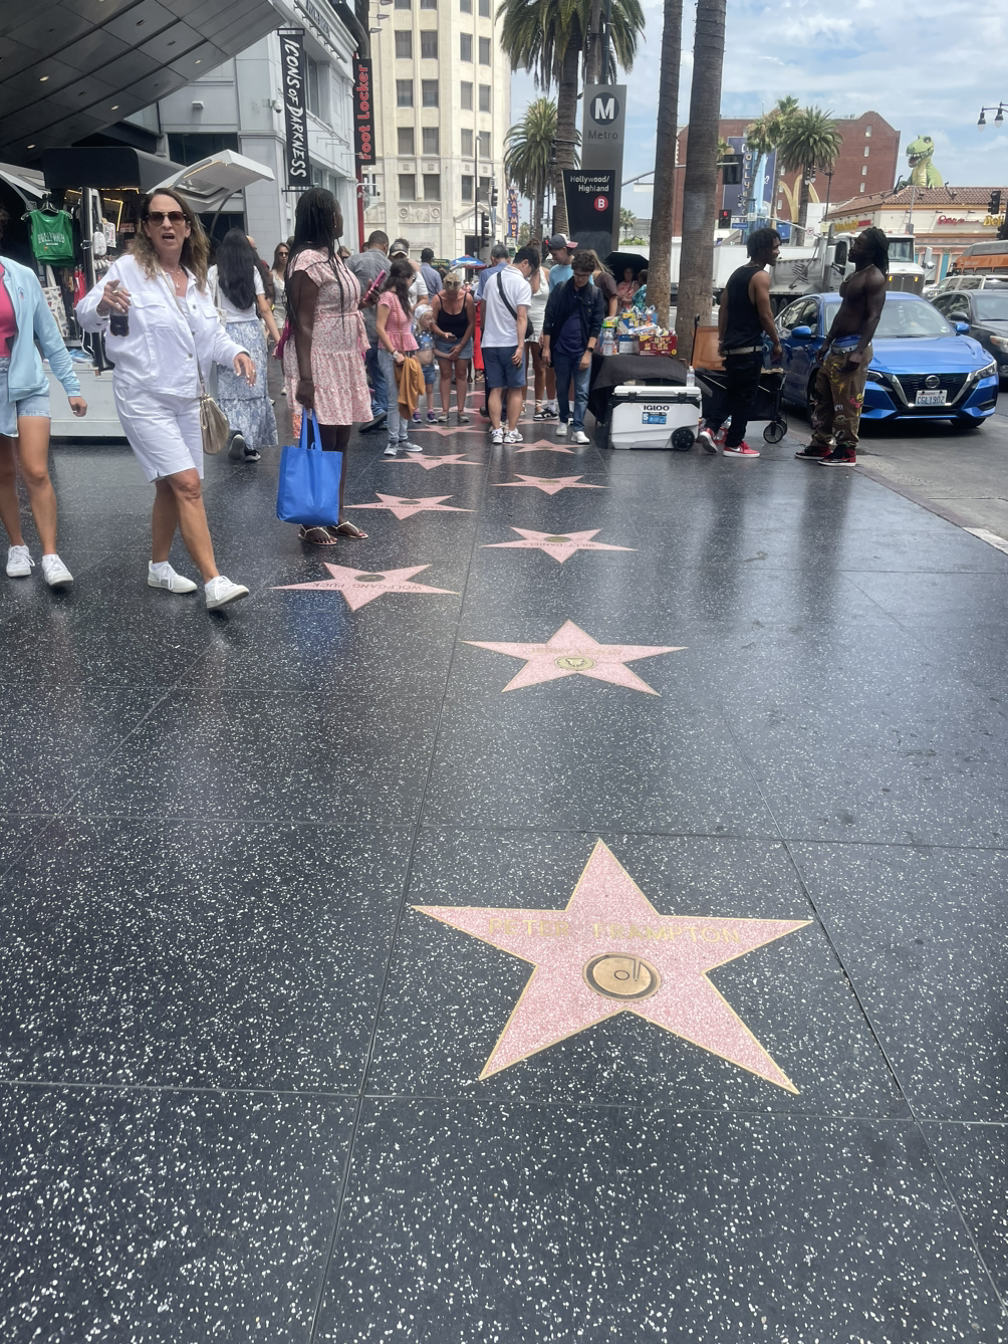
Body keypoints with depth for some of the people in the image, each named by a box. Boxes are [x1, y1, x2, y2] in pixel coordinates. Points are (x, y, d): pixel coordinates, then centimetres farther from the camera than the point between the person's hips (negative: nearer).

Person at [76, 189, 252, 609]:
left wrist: (235, 352, -7)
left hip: (185, 400, 7)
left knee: (170, 487, 15)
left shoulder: (196, 279, 9)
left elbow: (212, 333, 15)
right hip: (145, 399, -7)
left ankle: (159, 567, 33)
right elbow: (85, 316, -14)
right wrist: (103, 303, -37)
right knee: (189, 484, -17)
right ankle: (214, 582, -19)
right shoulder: (129, 269, -10)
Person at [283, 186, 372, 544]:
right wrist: (304, 378, -23)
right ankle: (312, 522, 3)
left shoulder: (332, 257, 14)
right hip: (319, 362, -9)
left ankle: (337, 516, 19)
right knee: (321, 444, -6)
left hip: (343, 360, 9)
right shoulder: (307, 261, -14)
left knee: (340, 441, 11)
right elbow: (303, 324, -19)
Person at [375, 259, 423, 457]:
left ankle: (403, 438, 16)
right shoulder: (387, 297, -13)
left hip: (404, 352, 9)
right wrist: (394, 353, -18)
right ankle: (393, 441, 2)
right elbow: (380, 327, -17)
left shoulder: (401, 296, 14)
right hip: (391, 354, -9)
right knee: (394, 399, -6)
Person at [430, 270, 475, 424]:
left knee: (461, 374, 0)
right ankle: (445, 410, 0)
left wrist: (461, 345, -8)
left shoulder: (467, 298, -15)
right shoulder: (438, 299, -17)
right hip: (443, 341, 0)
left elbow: (472, 323, -8)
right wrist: (443, 334, -35)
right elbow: (432, 323, -15)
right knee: (445, 374, -1)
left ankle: (461, 410, 2)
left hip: (463, 340, 0)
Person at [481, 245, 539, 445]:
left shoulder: (493, 279, 9)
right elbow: (521, 317, -18)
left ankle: (496, 431, 2)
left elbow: (483, 307, 20)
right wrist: (520, 346, -20)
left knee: (495, 389, 7)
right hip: (511, 344, -5)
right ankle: (511, 432, 6)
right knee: (516, 389, 7)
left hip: (490, 343, 5)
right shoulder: (523, 284, -10)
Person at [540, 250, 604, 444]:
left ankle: (578, 429, -1)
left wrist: (588, 352, -10)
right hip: (560, 349, 1)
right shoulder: (560, 290, 0)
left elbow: (596, 326, -2)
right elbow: (549, 320, 1)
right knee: (562, 388, 12)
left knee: (582, 391, -4)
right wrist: (546, 347, -3)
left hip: (582, 351, -1)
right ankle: (563, 421, 30)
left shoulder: (596, 294, -1)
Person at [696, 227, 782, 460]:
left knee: (732, 393, 17)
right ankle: (734, 444, 4)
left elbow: (723, 308, 16)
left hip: (732, 344, 8)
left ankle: (710, 427, 2)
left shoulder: (737, 273, 14)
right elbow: (765, 314, -15)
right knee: (745, 396, 0)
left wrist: (722, 338, 20)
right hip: (749, 346, -8)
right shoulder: (760, 277, -11)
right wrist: (777, 342, -6)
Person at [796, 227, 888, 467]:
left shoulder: (874, 278, -10)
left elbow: (873, 317, -18)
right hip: (836, 347, 10)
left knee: (847, 403, -9)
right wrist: (826, 342, 21)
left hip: (852, 347, -10)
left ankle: (846, 451, -4)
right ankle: (820, 445, 18)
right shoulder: (854, 276, 19)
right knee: (821, 399, 11)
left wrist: (859, 351, -26)